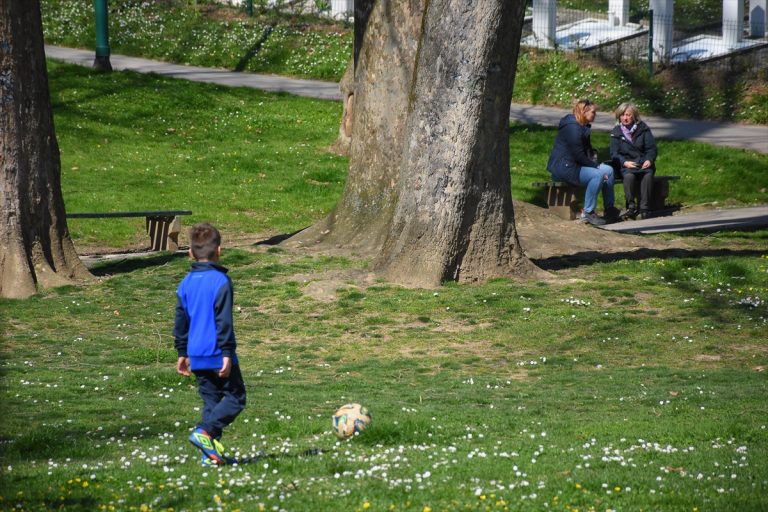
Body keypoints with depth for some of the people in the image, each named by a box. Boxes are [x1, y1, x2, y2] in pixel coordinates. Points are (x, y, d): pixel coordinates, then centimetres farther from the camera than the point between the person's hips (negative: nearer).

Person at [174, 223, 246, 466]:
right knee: (235, 398, 1)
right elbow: (224, 321, -15)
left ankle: (211, 454, 7)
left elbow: (181, 321, 14)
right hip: (218, 354, -7)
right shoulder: (220, 281, -12)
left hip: (197, 355, 7)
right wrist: (227, 353, -14)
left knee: (211, 400, 12)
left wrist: (182, 352, 22)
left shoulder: (186, 283, 8)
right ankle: (205, 432, -18)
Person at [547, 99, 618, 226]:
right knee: (597, 175, -28)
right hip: (563, 167, -11)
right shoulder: (572, 127, -19)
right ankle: (588, 213, -23)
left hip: (576, 165, 11)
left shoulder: (583, 127, 16)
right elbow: (578, 154, -22)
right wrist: (596, 166, -13)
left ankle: (609, 209, 9)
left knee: (608, 170, 4)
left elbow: (588, 150, 25)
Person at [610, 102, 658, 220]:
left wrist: (649, 160, -17)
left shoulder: (643, 129, 8)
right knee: (629, 176, -36)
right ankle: (631, 207, -29)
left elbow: (651, 148, 4)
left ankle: (644, 209, -32)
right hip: (627, 165, 0)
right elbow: (614, 154, 1)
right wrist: (625, 162, -18)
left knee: (648, 175, -34)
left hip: (644, 163, 0)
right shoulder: (616, 132, 8)